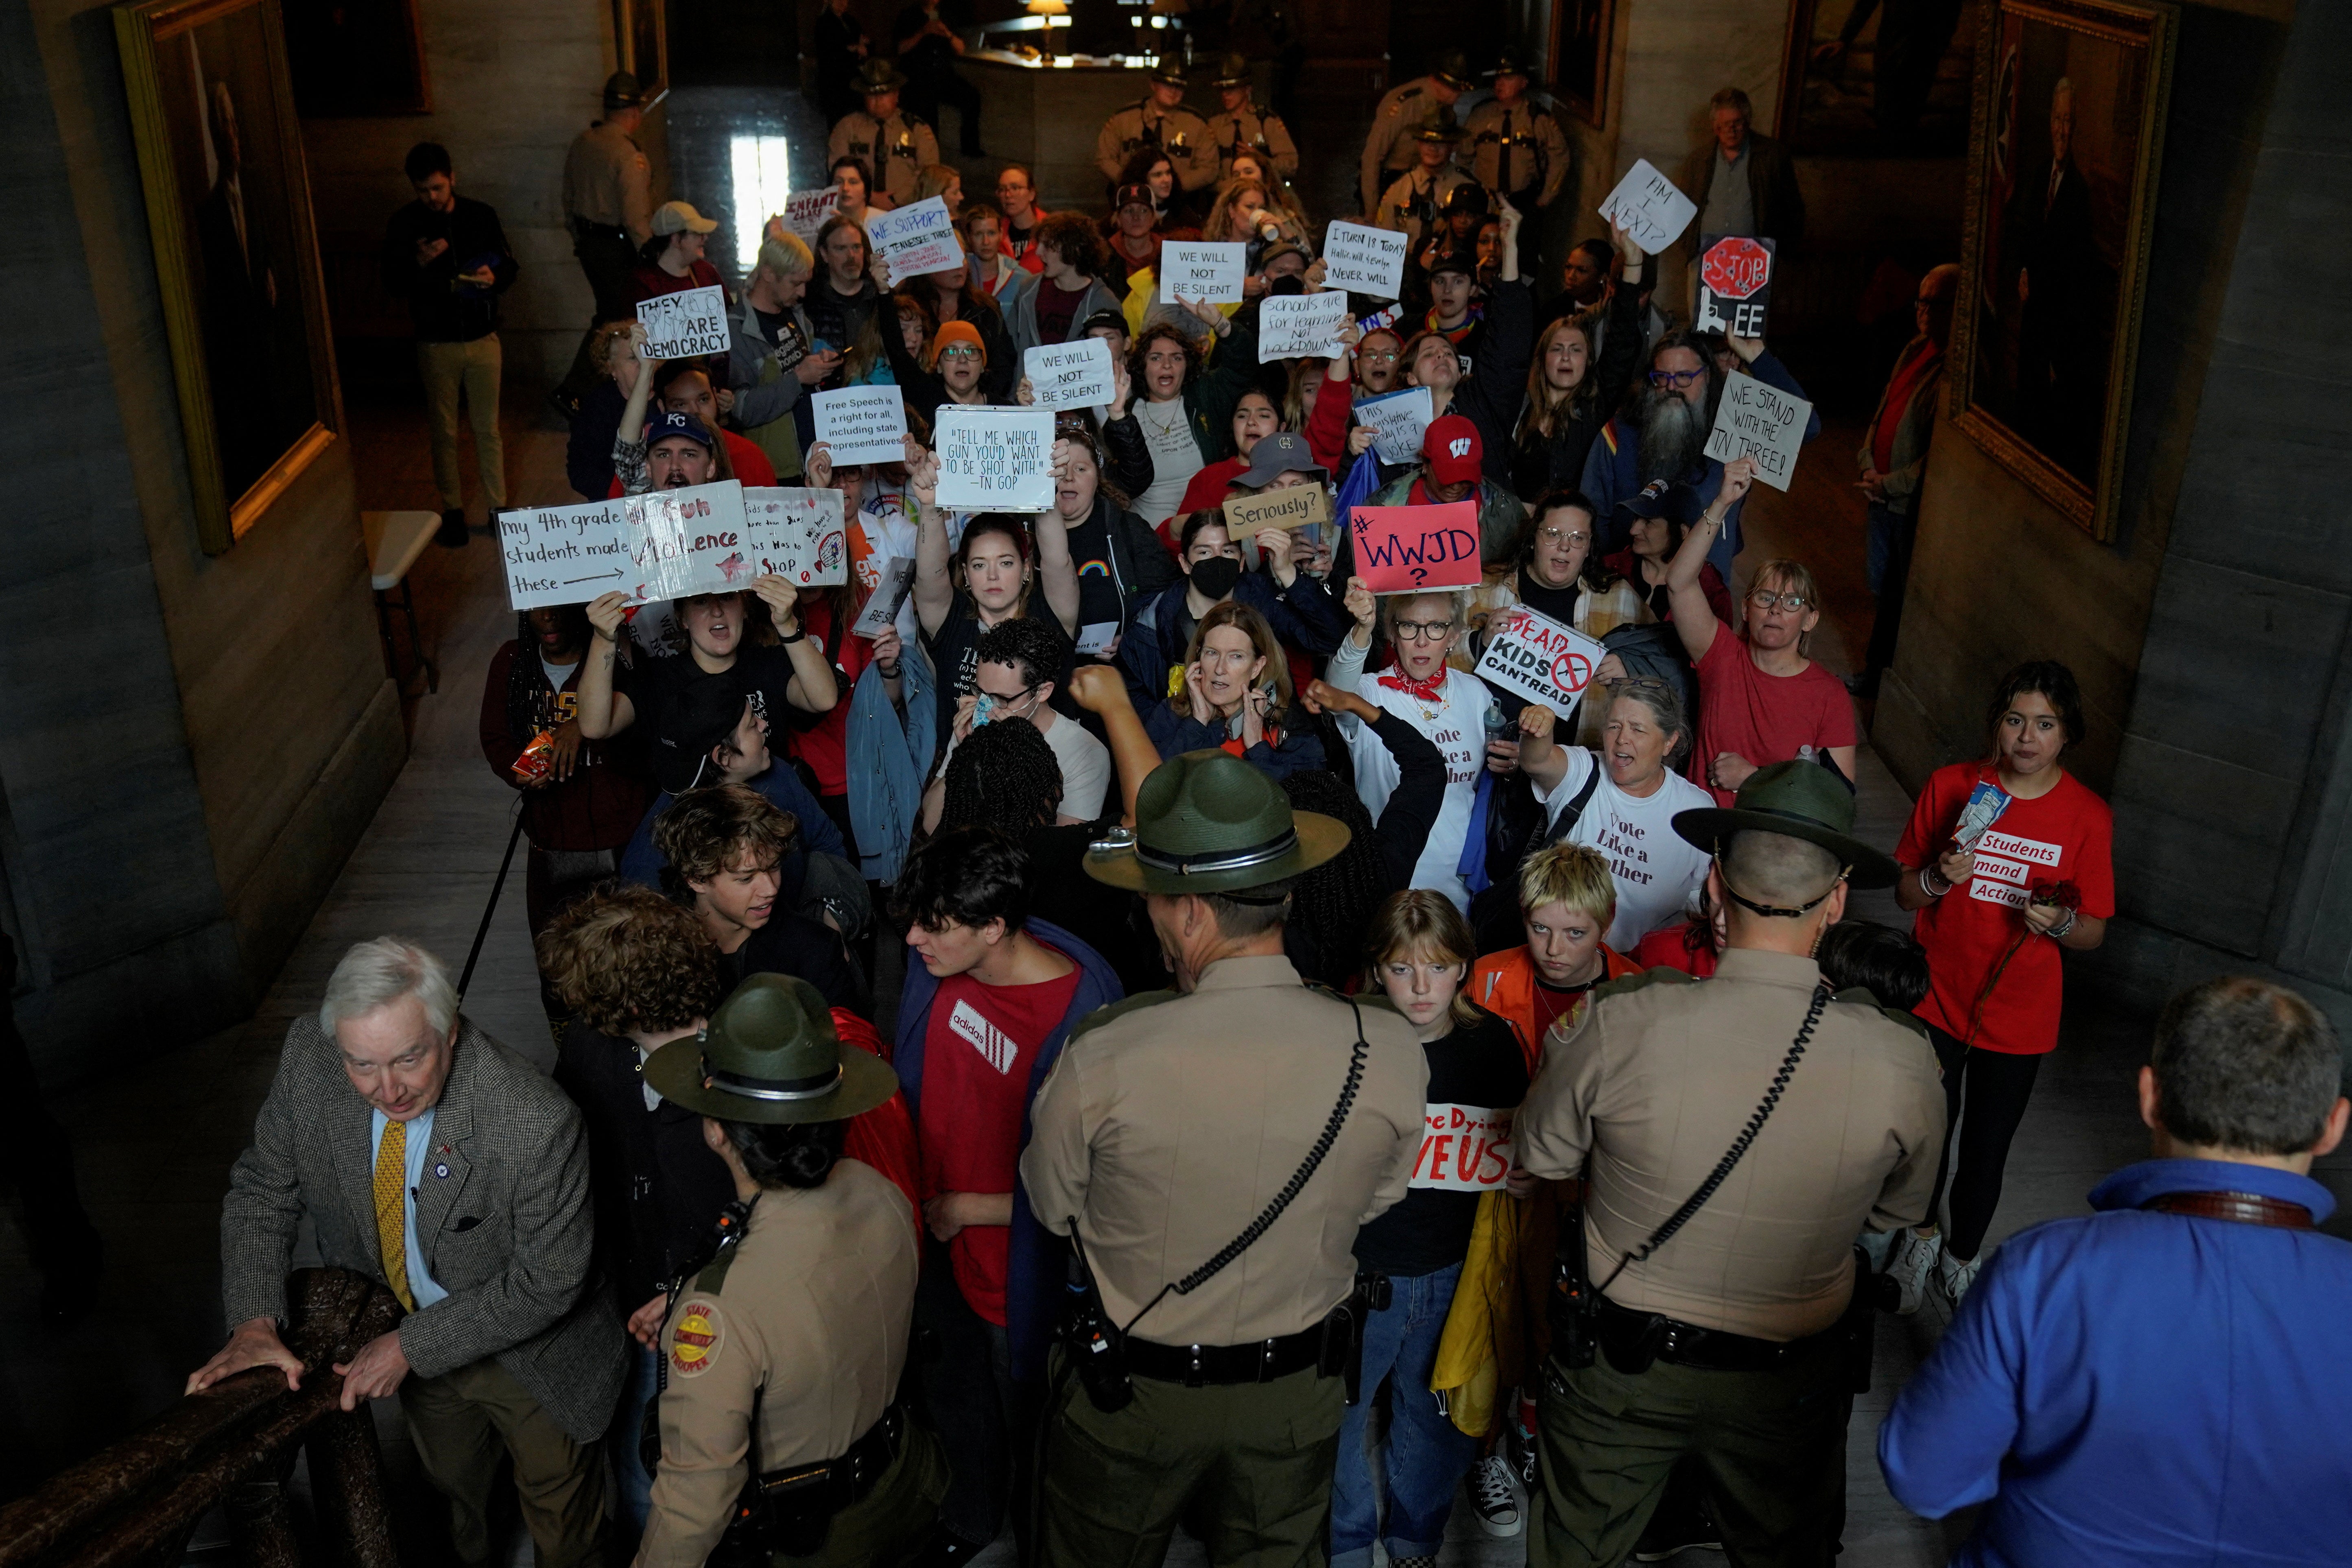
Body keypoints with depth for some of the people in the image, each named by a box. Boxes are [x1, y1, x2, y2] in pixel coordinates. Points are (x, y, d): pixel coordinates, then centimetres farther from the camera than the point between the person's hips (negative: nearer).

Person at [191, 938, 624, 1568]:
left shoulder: (538, 1121, -39)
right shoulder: (308, 1057, -25)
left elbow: (546, 1281, -27)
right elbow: (263, 1189, -9)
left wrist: (410, 1346, -23)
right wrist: (254, 1323, -21)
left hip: (533, 1360, -4)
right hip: (411, 1340, 4)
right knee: (451, 1490, 34)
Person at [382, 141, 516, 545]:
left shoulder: (481, 215, -2)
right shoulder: (404, 224, -4)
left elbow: (510, 266, 5)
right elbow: (393, 285, -2)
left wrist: (495, 277, -17)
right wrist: (419, 264, -21)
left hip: (482, 338, 0)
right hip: (436, 343, 0)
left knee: (488, 429, 8)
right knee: (444, 433, 8)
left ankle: (498, 507, 18)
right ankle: (452, 510, 19)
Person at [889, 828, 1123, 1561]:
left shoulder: (1080, 1019, -34)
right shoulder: (939, 959, -14)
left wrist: (963, 1210, -16)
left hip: (1018, 1269, -6)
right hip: (938, 1236, 6)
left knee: (1023, 1420, 20)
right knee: (953, 1398, 29)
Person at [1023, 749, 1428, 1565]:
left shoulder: (1102, 1058, -30)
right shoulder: (1392, 1054, -24)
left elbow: (1053, 1208, -11)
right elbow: (1374, 1202, -5)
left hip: (1127, 1395, -1)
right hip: (1296, 1394, 2)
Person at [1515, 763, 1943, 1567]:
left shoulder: (1620, 1025, -27)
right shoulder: (1901, 1060, -23)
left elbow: (1542, 1155, -8)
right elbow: (1897, 1211, -2)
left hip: (1618, 1368, -1)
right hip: (1790, 1383, 1)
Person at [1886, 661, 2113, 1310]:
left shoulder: (2088, 817, -8)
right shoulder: (1951, 786, -7)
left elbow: (2094, 932, -1)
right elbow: (1904, 892, 1)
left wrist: (2060, 922, -23)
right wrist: (1937, 879, -20)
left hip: (2018, 1016, -1)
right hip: (1936, 996, 1)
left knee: (1985, 1152, 10)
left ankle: (1962, 1256, 37)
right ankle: (1922, 1237, 43)